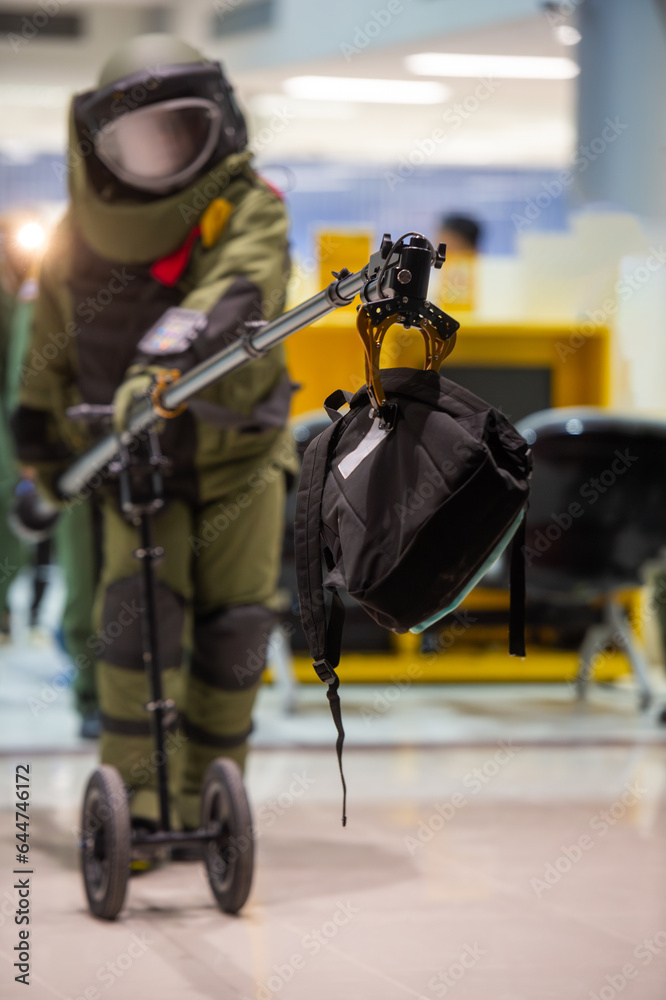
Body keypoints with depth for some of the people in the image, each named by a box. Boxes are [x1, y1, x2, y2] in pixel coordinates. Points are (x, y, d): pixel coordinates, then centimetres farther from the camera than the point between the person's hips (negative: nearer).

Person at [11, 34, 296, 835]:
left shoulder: (248, 211, -15)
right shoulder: (84, 233, -4)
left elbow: (231, 298, -37)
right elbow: (52, 343, 10)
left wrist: (163, 364, -54)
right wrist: (41, 445, 15)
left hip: (238, 452, -1)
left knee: (234, 629, -1)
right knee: (135, 612, -17)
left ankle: (205, 797, 16)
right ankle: (135, 800, -13)